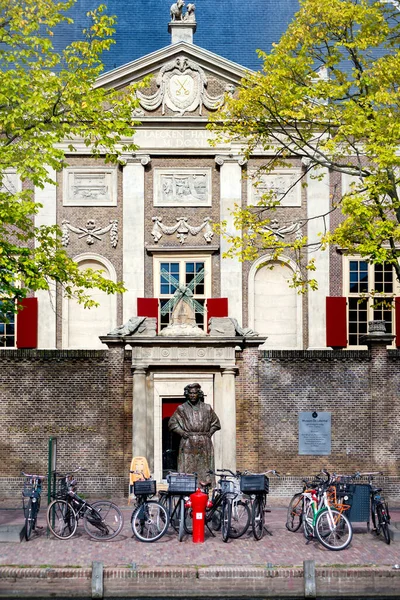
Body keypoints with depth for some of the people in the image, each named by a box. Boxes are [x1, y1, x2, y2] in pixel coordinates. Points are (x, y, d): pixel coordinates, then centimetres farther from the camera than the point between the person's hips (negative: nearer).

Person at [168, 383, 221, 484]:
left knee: (205, 470, -1)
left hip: (204, 445, 2)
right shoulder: (182, 409, 7)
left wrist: (209, 433, 8)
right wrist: (183, 433, -2)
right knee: (188, 469, -7)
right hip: (188, 444, -2)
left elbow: (216, 423, 23)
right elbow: (172, 423, 9)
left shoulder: (207, 408, 12)